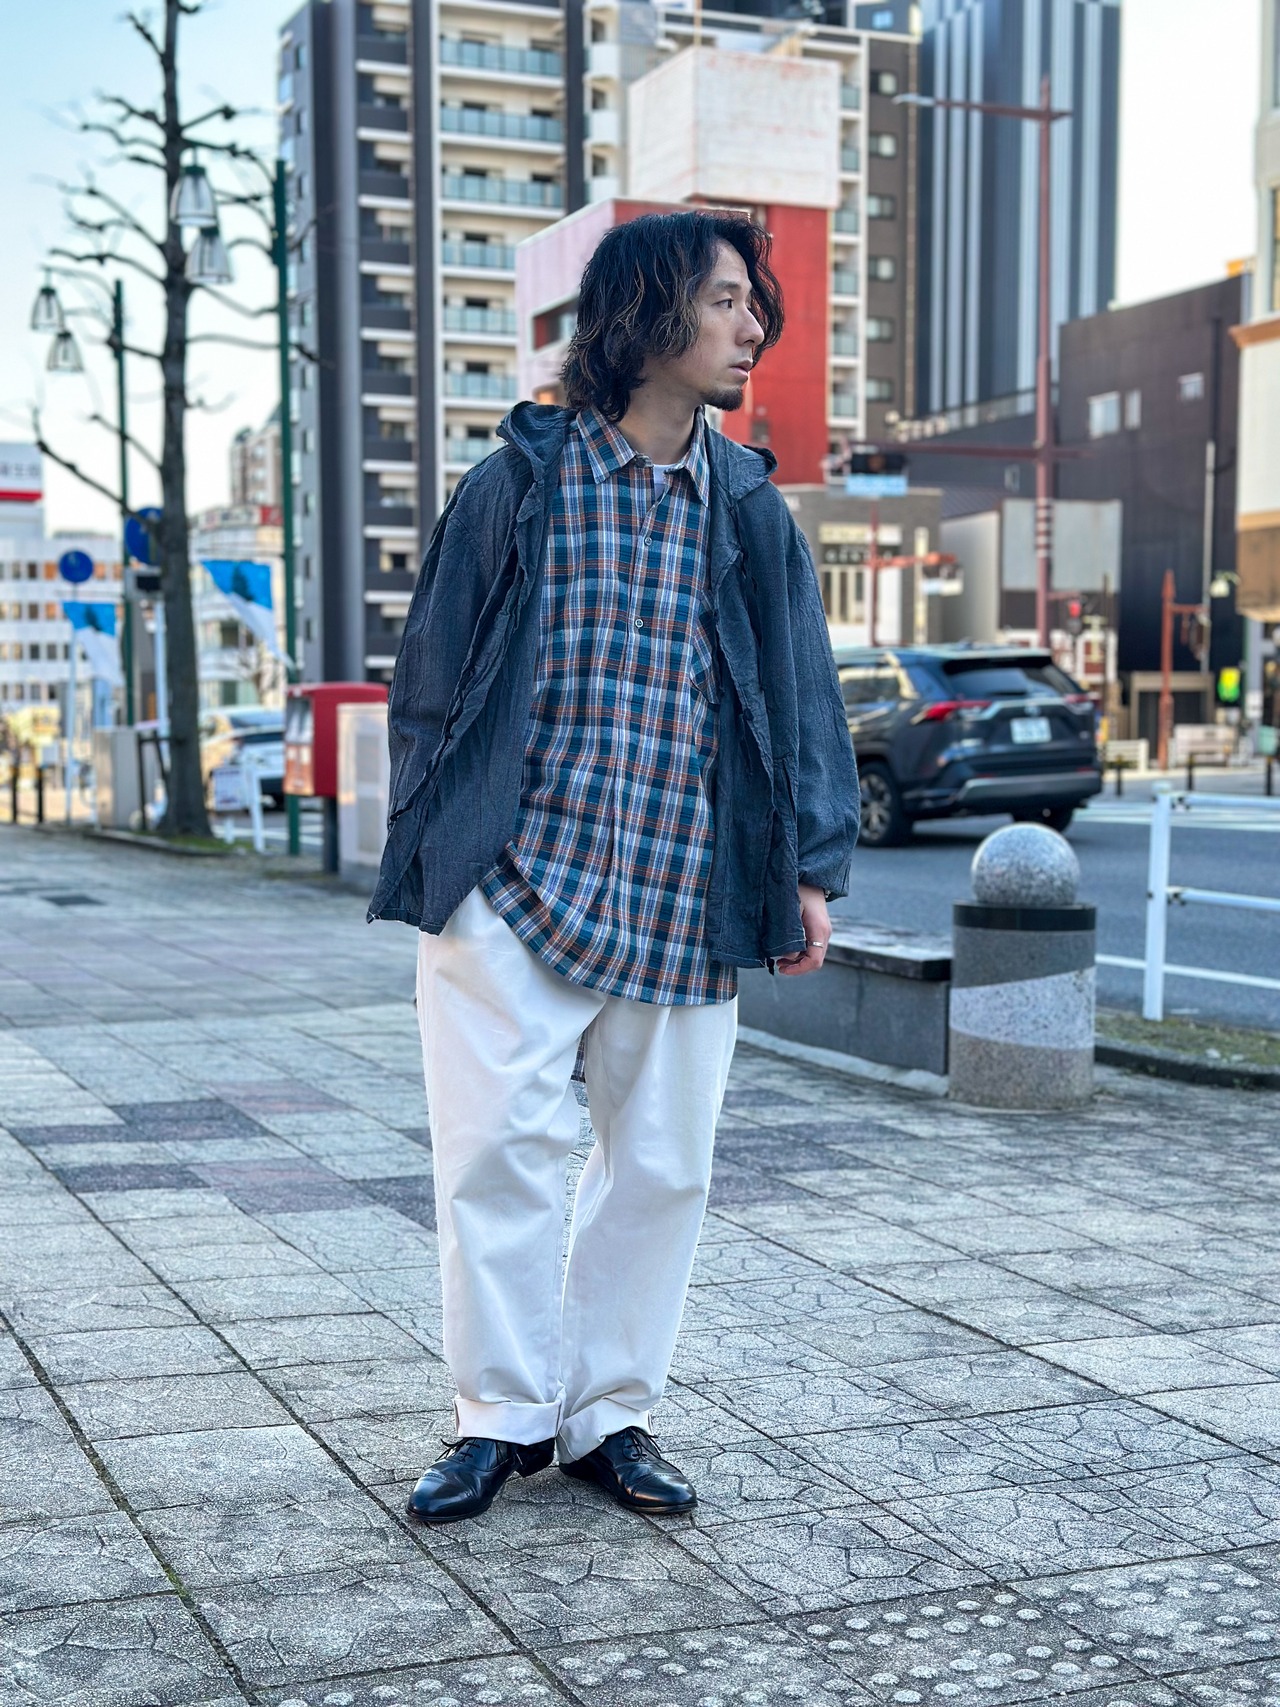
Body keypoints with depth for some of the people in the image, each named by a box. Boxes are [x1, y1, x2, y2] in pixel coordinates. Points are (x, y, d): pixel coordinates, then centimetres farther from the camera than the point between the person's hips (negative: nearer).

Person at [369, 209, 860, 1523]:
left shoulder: (750, 512, 9)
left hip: (684, 907, 3)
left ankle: (608, 1413, 23)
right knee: (500, 1147, -3)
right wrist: (430, 862, 2)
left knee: (661, 1167, 8)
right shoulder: (519, 484, 0)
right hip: (517, 884, -3)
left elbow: (800, 696, 12)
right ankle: (504, 1415, 13)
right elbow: (431, 682, 4)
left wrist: (808, 868, 4)